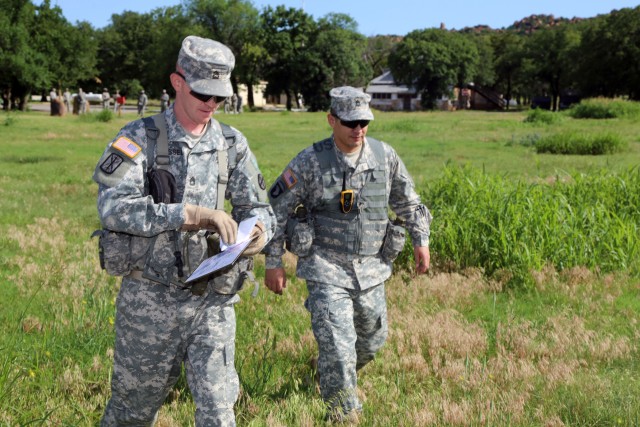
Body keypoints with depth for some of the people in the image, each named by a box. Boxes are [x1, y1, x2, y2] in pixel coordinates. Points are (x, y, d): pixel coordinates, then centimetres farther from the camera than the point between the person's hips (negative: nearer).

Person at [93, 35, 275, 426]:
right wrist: (190, 214, -30)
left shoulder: (233, 144, 4)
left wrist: (259, 230, -20)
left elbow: (259, 208, 6)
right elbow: (113, 208, -20)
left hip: (214, 300, 2)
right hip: (150, 298, -1)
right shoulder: (139, 138, -6)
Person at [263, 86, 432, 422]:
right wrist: (273, 262, -5)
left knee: (372, 340, 18)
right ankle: (343, 415, 0)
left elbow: (408, 201, 15)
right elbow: (276, 209, -4)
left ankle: (334, 377, 49)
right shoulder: (310, 162, -11)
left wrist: (421, 239, 10)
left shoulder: (385, 156, -1)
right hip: (327, 269, -4)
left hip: (371, 268, 5)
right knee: (337, 347, -14)